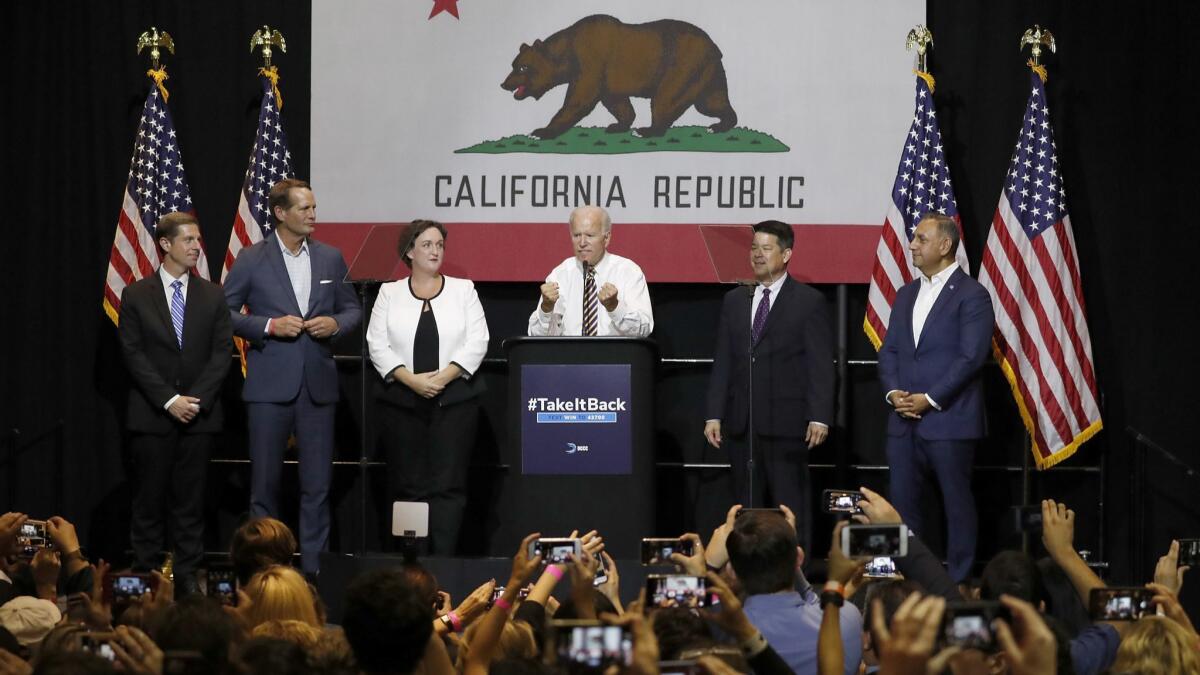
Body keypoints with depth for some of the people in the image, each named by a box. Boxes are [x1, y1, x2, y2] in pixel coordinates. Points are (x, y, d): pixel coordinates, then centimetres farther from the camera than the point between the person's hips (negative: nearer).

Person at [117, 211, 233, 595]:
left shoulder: (212, 296, 8)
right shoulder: (136, 296, 2)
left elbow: (221, 352, 2)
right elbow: (133, 355, -4)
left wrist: (198, 398, -10)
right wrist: (169, 400, -13)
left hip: (200, 413, 2)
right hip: (151, 415, -2)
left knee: (190, 499, 3)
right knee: (149, 499, 1)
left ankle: (188, 574, 7)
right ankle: (145, 574, 5)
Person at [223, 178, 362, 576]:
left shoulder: (331, 258, 9)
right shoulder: (251, 260, -1)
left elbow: (352, 309, 16)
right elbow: (225, 312, -1)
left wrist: (335, 323, -6)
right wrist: (269, 326, -13)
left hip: (318, 383, 3)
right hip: (269, 384, -3)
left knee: (317, 483, 3)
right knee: (265, 481, 2)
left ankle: (314, 566, 8)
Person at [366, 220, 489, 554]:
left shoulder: (463, 290, 8)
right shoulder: (390, 293, 9)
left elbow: (477, 342, 0)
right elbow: (377, 345, 1)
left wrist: (443, 376, -13)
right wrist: (411, 379, -12)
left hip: (454, 399, -1)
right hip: (403, 400, 1)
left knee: (448, 485, -7)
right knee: (407, 486, 1)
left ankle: (442, 561, -9)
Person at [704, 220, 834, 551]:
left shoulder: (809, 301, 0)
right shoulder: (734, 301, 14)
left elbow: (821, 365, -4)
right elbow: (722, 362, 13)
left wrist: (819, 417, -12)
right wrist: (714, 414, 6)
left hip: (786, 423, -5)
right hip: (741, 422, 5)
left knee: (790, 507, -2)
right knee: (746, 507, 6)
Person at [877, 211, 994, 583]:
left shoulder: (972, 295, -6)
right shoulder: (906, 295, 17)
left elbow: (971, 357, -13)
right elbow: (889, 350, 16)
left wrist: (930, 399, -15)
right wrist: (893, 392, -2)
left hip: (949, 420, -7)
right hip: (904, 419, 7)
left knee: (957, 503, 0)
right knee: (901, 501, 6)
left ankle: (958, 583, 6)